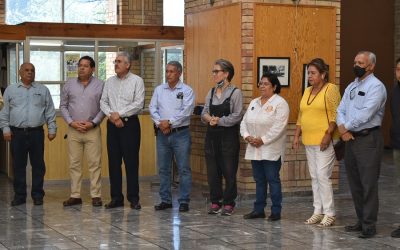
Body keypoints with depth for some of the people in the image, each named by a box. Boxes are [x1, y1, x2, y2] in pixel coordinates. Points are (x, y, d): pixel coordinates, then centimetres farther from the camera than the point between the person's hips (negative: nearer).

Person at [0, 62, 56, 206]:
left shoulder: (43, 90, 10)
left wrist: (52, 129, 2)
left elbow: (50, 112, 8)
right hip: (17, 133, 0)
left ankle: (37, 195, 9)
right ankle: (19, 195, 11)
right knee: (18, 165, 4)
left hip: (37, 133, 0)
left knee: (38, 165, 1)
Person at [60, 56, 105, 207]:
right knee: (74, 164, 4)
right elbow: (63, 106, 7)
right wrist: (71, 122, -5)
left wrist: (93, 123, -10)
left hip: (93, 130, -2)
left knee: (95, 163, -2)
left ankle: (96, 196, 3)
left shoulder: (99, 85, 1)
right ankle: (75, 196, 10)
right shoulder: (69, 84, 6)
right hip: (73, 130, 2)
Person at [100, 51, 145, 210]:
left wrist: (119, 114, -12)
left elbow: (139, 104, -10)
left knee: (131, 162, -3)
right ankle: (116, 197, 12)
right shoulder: (109, 82, 12)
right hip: (112, 124, 4)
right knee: (113, 162, 5)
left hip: (130, 124, -4)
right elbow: (103, 102, 8)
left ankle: (133, 198, 3)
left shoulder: (136, 81, -1)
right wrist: (111, 116, -10)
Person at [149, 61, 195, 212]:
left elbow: (186, 111, -12)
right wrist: (160, 124, -10)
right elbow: (152, 108, 5)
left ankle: (184, 201, 2)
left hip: (181, 133, -4)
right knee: (163, 169, 8)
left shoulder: (187, 91, -1)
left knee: (184, 169, -3)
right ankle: (165, 200, 17)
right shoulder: (159, 90, 11)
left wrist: (169, 122, -14)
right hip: (162, 133, 4)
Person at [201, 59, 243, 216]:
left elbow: (237, 116, -12)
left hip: (228, 136, -5)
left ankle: (228, 203, 9)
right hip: (212, 136, 5)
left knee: (229, 171, -1)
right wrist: (209, 118, -12)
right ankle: (215, 202, 16)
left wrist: (219, 120, -13)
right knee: (212, 170, 6)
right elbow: (204, 113, 9)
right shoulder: (211, 92, 12)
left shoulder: (235, 93, -6)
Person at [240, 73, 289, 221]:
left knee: (273, 180, -3)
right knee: (259, 180, 11)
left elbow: (278, 127, -17)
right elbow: (244, 122, 13)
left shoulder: (280, 103, -8)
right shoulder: (254, 103, 15)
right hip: (254, 149, 7)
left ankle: (276, 211, 3)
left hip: (271, 150, -7)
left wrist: (263, 140, -18)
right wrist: (247, 136, -6)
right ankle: (258, 210, 18)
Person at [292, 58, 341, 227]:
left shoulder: (331, 89, -7)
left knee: (323, 176, -10)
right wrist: (296, 136, 12)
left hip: (324, 141, -8)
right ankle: (318, 211, 17)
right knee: (314, 177, 10)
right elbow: (301, 116, 19)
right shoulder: (307, 92, 16)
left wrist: (328, 135, -20)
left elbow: (335, 115, -13)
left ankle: (329, 213, -3)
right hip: (309, 141, 8)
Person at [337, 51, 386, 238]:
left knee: (368, 184, -6)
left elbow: (365, 115, -18)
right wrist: (342, 128, -7)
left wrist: (347, 127, -7)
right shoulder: (351, 87, 16)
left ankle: (369, 226, -3)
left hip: (368, 139, -8)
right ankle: (361, 221, 22)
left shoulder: (376, 87, -10)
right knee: (355, 184, 12)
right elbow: (341, 110, 12)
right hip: (351, 139, 8)